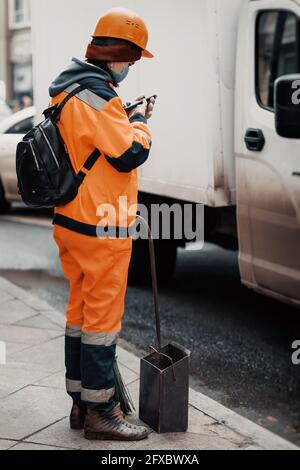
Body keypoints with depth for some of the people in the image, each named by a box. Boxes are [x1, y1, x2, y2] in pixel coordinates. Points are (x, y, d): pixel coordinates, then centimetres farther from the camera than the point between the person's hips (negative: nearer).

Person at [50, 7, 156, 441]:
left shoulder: (66, 89, 12)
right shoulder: (96, 95, -20)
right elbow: (132, 154, -20)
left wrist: (124, 118, 9)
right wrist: (140, 121, -2)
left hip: (70, 221, 10)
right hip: (101, 229, -10)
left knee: (80, 309, 16)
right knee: (103, 316, -1)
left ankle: (80, 401, 26)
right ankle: (100, 412, 8)